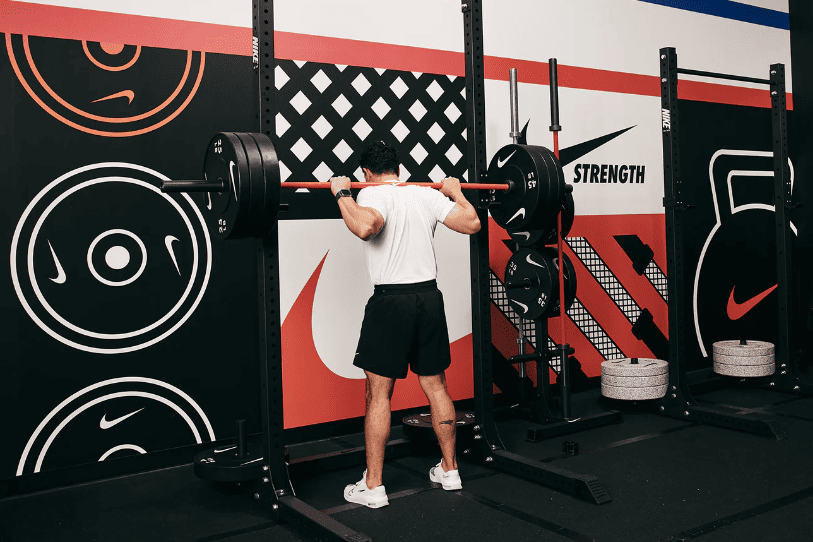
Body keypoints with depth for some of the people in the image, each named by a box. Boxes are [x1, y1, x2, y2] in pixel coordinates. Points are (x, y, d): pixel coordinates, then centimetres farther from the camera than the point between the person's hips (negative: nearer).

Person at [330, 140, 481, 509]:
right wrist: (456, 191, 20)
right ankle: (449, 470, 25)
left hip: (391, 300, -5)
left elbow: (365, 226, -30)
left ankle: (373, 486, 7)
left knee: (379, 394, 2)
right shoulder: (429, 194, 8)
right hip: (430, 297, 6)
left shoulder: (373, 194, -8)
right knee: (435, 386, 15)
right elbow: (472, 223, 3)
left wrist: (342, 193, -14)